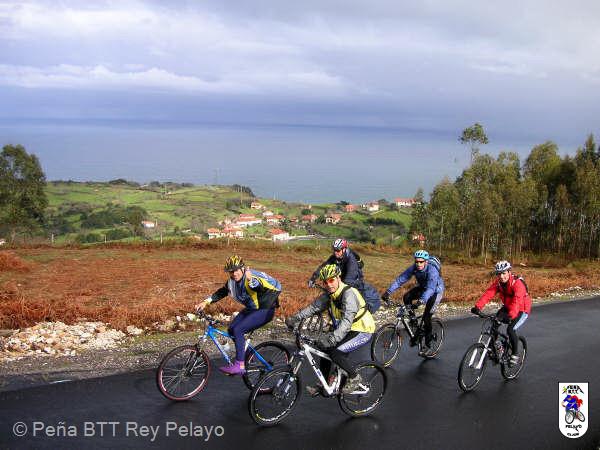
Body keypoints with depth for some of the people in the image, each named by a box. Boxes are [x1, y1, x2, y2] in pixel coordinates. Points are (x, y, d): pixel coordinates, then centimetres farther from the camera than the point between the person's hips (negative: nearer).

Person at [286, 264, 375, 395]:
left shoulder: (349, 293, -28)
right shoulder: (330, 294, -1)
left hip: (363, 331, -9)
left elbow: (347, 320, -39)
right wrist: (295, 318, -9)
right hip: (349, 330, 9)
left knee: (336, 352, -23)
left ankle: (354, 377, 0)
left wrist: (333, 338, -50)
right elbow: (314, 306, 2)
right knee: (325, 348, 6)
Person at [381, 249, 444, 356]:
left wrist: (421, 300, -65)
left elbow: (431, 288, -49)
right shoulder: (413, 268, -22)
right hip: (422, 287, 5)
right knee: (406, 297, -20)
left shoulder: (432, 270, -37)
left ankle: (427, 344, 6)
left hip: (436, 290, -5)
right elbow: (400, 279, -25)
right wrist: (388, 292, -36)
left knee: (426, 317, -11)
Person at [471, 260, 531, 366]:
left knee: (511, 329, -23)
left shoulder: (517, 283, -28)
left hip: (522, 310, -6)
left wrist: (511, 315, -58)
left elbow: (517, 301, -42)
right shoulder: (498, 282, -10)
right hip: (507, 307, 6)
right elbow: (488, 294, -23)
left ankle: (515, 354, -1)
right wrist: (478, 307, -38)